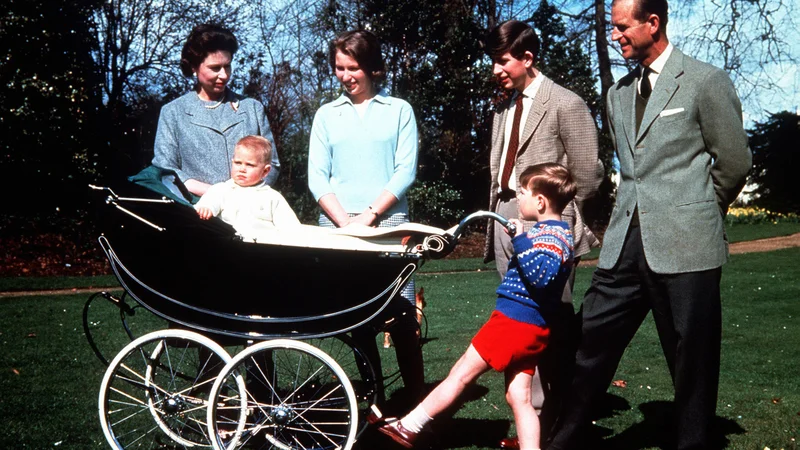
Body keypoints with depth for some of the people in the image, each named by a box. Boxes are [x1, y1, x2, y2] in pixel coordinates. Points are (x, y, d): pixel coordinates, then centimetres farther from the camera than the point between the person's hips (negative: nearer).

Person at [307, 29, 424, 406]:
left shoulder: (398, 110, 8)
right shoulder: (326, 114, 13)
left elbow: (405, 171, 0)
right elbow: (317, 177, 6)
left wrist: (369, 215, -9)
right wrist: (344, 220, -9)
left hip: (389, 224, -2)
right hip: (337, 227, 2)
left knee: (401, 317, -8)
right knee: (357, 321, 3)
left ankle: (417, 401, -1)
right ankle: (373, 404, 12)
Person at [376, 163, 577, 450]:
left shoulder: (551, 236, -15)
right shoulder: (556, 232, 16)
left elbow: (540, 276, -31)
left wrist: (520, 240, -29)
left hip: (514, 320, -10)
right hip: (529, 326, 10)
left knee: (460, 375, -2)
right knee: (518, 397, 8)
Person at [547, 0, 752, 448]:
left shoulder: (706, 81, -3)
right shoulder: (619, 93, 15)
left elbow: (734, 163, 1)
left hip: (683, 244, -5)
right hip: (626, 242, 6)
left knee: (692, 360, 5)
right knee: (593, 342, 7)